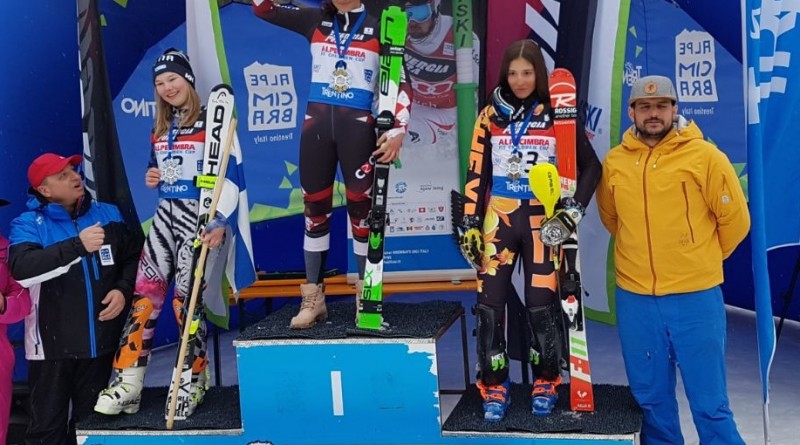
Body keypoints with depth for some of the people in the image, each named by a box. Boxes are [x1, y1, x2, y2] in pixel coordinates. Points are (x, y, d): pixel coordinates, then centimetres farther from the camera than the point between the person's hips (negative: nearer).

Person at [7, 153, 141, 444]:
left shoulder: (108, 215, 6)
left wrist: (124, 290, -7)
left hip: (100, 343, 3)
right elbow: (22, 269, -23)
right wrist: (78, 246, -28)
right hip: (52, 345, -3)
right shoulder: (28, 224, -5)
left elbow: (134, 257, 12)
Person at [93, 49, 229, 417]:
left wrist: (221, 223, -22)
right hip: (165, 215, 7)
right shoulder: (159, 129, 14)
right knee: (144, 292, -1)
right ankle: (128, 383, 2)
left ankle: (194, 380, 12)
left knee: (185, 297, -5)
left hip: (198, 217, -6)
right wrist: (152, 178, 3)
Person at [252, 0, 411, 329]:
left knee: (361, 207, 0)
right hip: (317, 124, 3)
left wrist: (398, 130, -14)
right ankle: (314, 297, 13)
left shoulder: (378, 28, 1)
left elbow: (401, 83, -2)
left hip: (358, 126, -2)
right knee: (315, 207, 4)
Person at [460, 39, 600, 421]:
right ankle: (494, 387, 9)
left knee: (541, 302, -2)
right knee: (490, 301, -4)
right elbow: (477, 172, 7)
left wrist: (575, 208, -8)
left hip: (542, 220, -1)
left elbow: (590, 165, 4)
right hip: (499, 218, 2)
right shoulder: (490, 115, 5)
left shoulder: (557, 115, 1)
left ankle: (545, 383, 18)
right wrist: (470, 223, 1)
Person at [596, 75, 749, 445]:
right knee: (650, 399, 14)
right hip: (634, 299, 3)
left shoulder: (704, 156, -6)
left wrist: (700, 259, 10)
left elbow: (735, 219, 2)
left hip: (695, 297, -3)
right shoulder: (613, 162, 4)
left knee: (709, 404, 4)